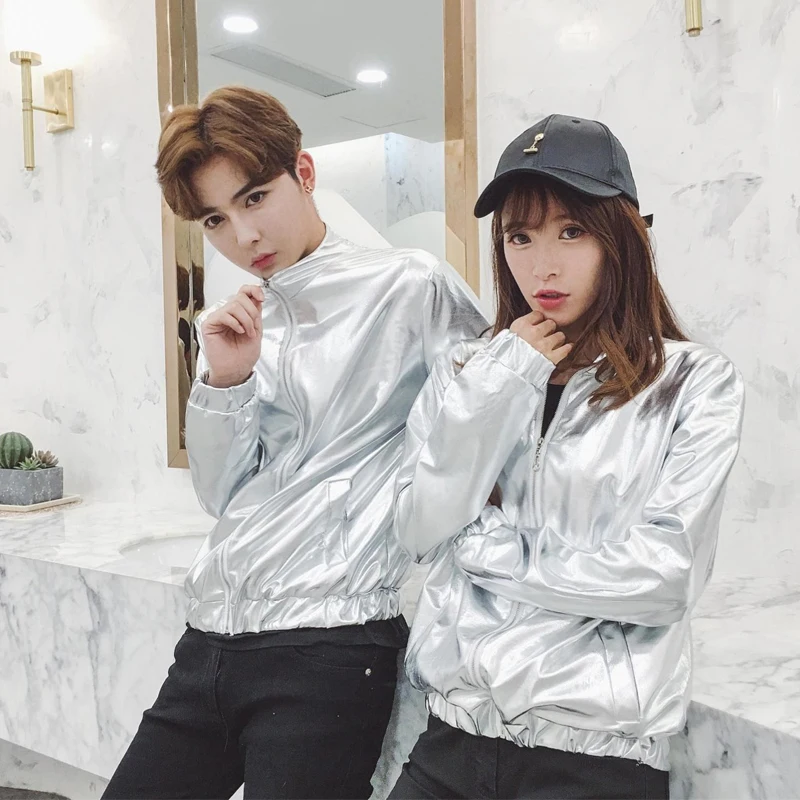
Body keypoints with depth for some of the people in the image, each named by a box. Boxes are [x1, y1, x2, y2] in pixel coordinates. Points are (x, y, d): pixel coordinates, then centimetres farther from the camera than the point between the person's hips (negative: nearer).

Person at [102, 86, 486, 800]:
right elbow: (223, 495, 10)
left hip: (326, 644, -5)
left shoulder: (412, 287, -5)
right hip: (211, 635, 6)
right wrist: (223, 381, -4)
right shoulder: (239, 323, 12)